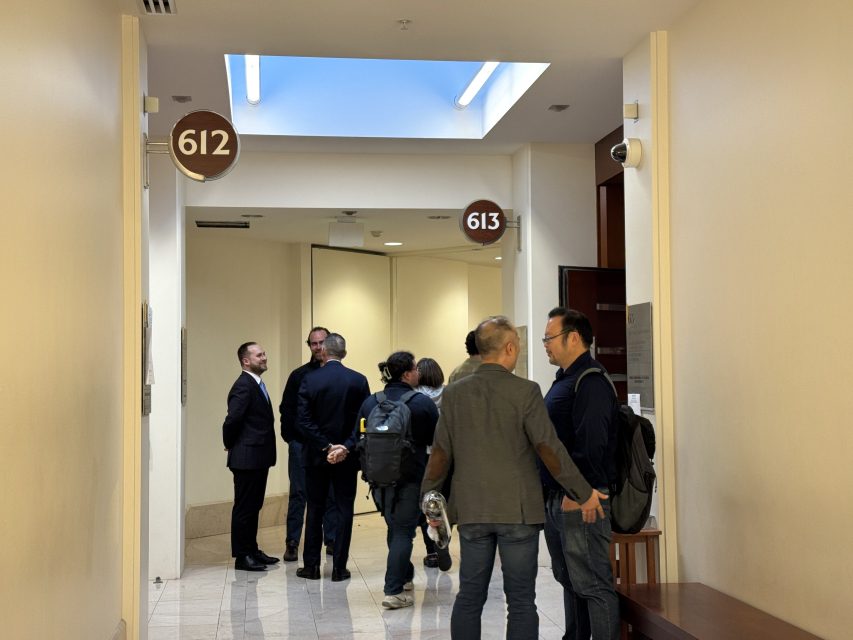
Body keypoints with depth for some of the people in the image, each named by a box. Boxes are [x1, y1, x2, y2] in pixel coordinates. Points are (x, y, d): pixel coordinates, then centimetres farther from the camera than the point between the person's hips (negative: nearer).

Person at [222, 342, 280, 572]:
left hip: (259, 457, 9)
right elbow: (232, 420, -25)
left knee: (254, 506, 16)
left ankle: (252, 550, 26)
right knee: (244, 507, -1)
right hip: (247, 458, -9)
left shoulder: (257, 385, 15)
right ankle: (242, 556, 6)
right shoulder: (244, 386, -17)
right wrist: (230, 445, -10)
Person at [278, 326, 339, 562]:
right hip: (302, 445, 0)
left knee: (332, 494, 7)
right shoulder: (299, 375, 4)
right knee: (298, 494, 4)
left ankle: (332, 540, 17)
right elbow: (286, 409, 6)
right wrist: (292, 437, -5)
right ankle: (292, 543, 9)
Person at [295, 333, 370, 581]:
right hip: (347, 456, 0)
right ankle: (339, 567, 6)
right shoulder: (358, 380, -4)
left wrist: (325, 446, -10)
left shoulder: (310, 380, -7)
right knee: (344, 510, 7)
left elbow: (303, 420, -11)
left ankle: (311, 565, 14)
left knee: (315, 510, 10)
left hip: (316, 456, 0)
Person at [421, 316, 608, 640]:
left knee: (469, 597, 11)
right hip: (518, 511, -3)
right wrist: (585, 494, -2)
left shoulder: (454, 393, 1)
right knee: (521, 601, 4)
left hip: (471, 512, 4)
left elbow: (440, 453, 3)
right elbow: (548, 449, -10)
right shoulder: (525, 391, -10)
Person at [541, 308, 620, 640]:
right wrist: (549, 493, 16)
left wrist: (576, 493, -23)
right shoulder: (564, 379, 17)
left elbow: (591, 444, -23)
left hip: (580, 501, -10)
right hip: (555, 498, 10)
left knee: (592, 584, -6)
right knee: (568, 579, 17)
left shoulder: (592, 382, -15)